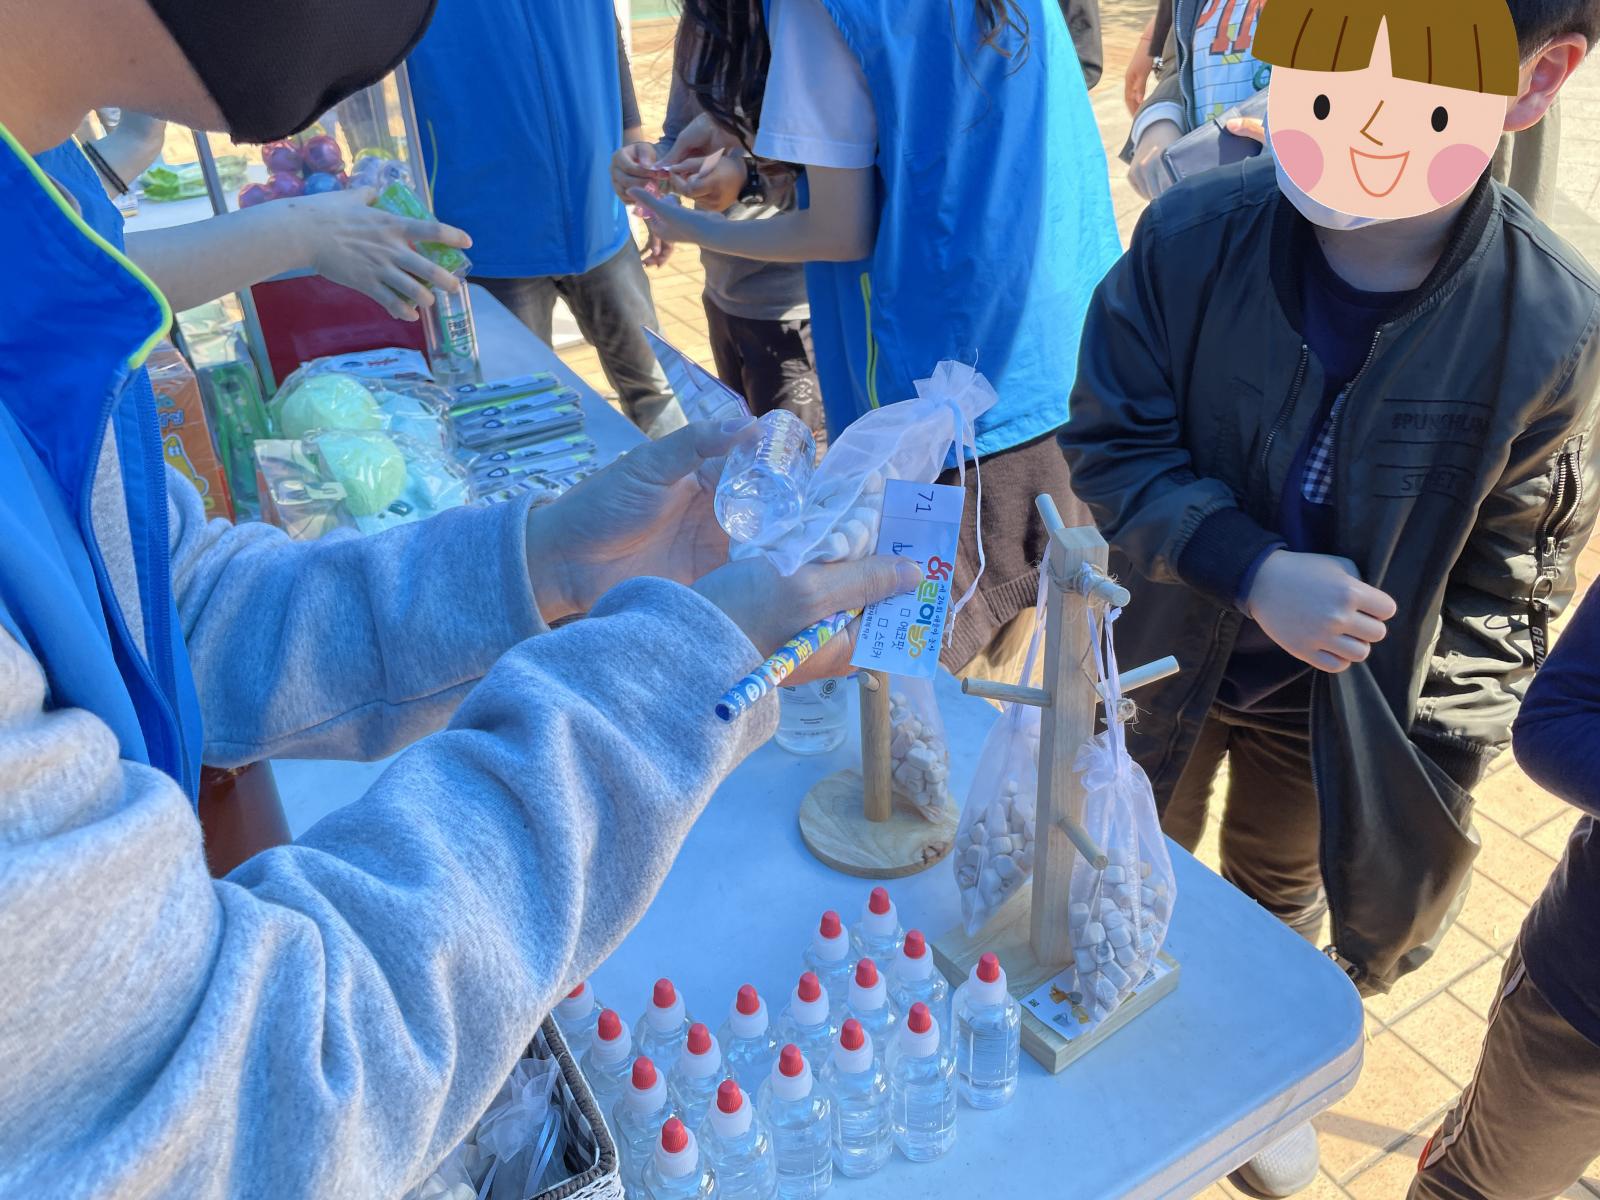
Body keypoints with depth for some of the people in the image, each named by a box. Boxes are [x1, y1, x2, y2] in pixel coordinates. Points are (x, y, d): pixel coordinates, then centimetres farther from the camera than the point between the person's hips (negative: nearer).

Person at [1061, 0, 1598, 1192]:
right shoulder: (1190, 238, -25)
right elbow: (1111, 444, -15)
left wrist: (1437, 764, -10)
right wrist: (1253, 572, -30)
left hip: (1338, 702, 0)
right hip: (1166, 657, 0)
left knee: (1282, 903, 27)